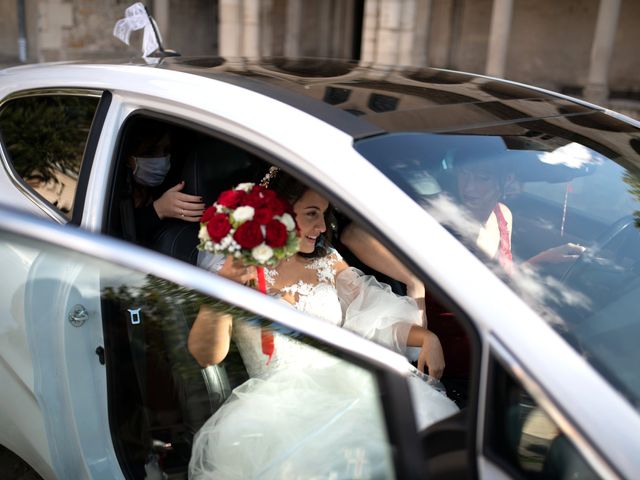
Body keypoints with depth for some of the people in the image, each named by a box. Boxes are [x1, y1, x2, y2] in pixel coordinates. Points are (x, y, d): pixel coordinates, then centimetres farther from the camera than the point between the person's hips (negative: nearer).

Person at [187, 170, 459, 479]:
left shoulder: (327, 261, 15)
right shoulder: (235, 269, 1)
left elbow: (371, 314, 8)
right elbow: (207, 355, -8)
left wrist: (426, 337, -10)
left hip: (342, 382, 5)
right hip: (278, 400, -4)